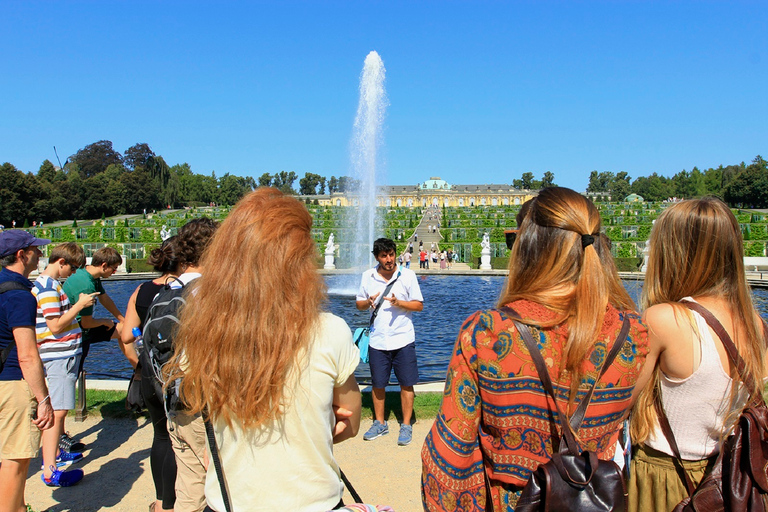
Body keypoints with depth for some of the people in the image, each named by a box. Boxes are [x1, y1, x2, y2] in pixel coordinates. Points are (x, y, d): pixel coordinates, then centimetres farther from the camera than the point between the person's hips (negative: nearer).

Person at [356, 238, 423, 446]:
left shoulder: (407, 275, -3)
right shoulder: (368, 276, 3)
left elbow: (419, 305, -2)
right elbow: (359, 303, 11)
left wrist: (398, 302, -19)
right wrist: (369, 302, -12)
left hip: (403, 338, -2)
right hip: (377, 340, 2)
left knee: (406, 383, 3)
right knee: (377, 384, 10)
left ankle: (406, 425, 19)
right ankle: (379, 423, 29)